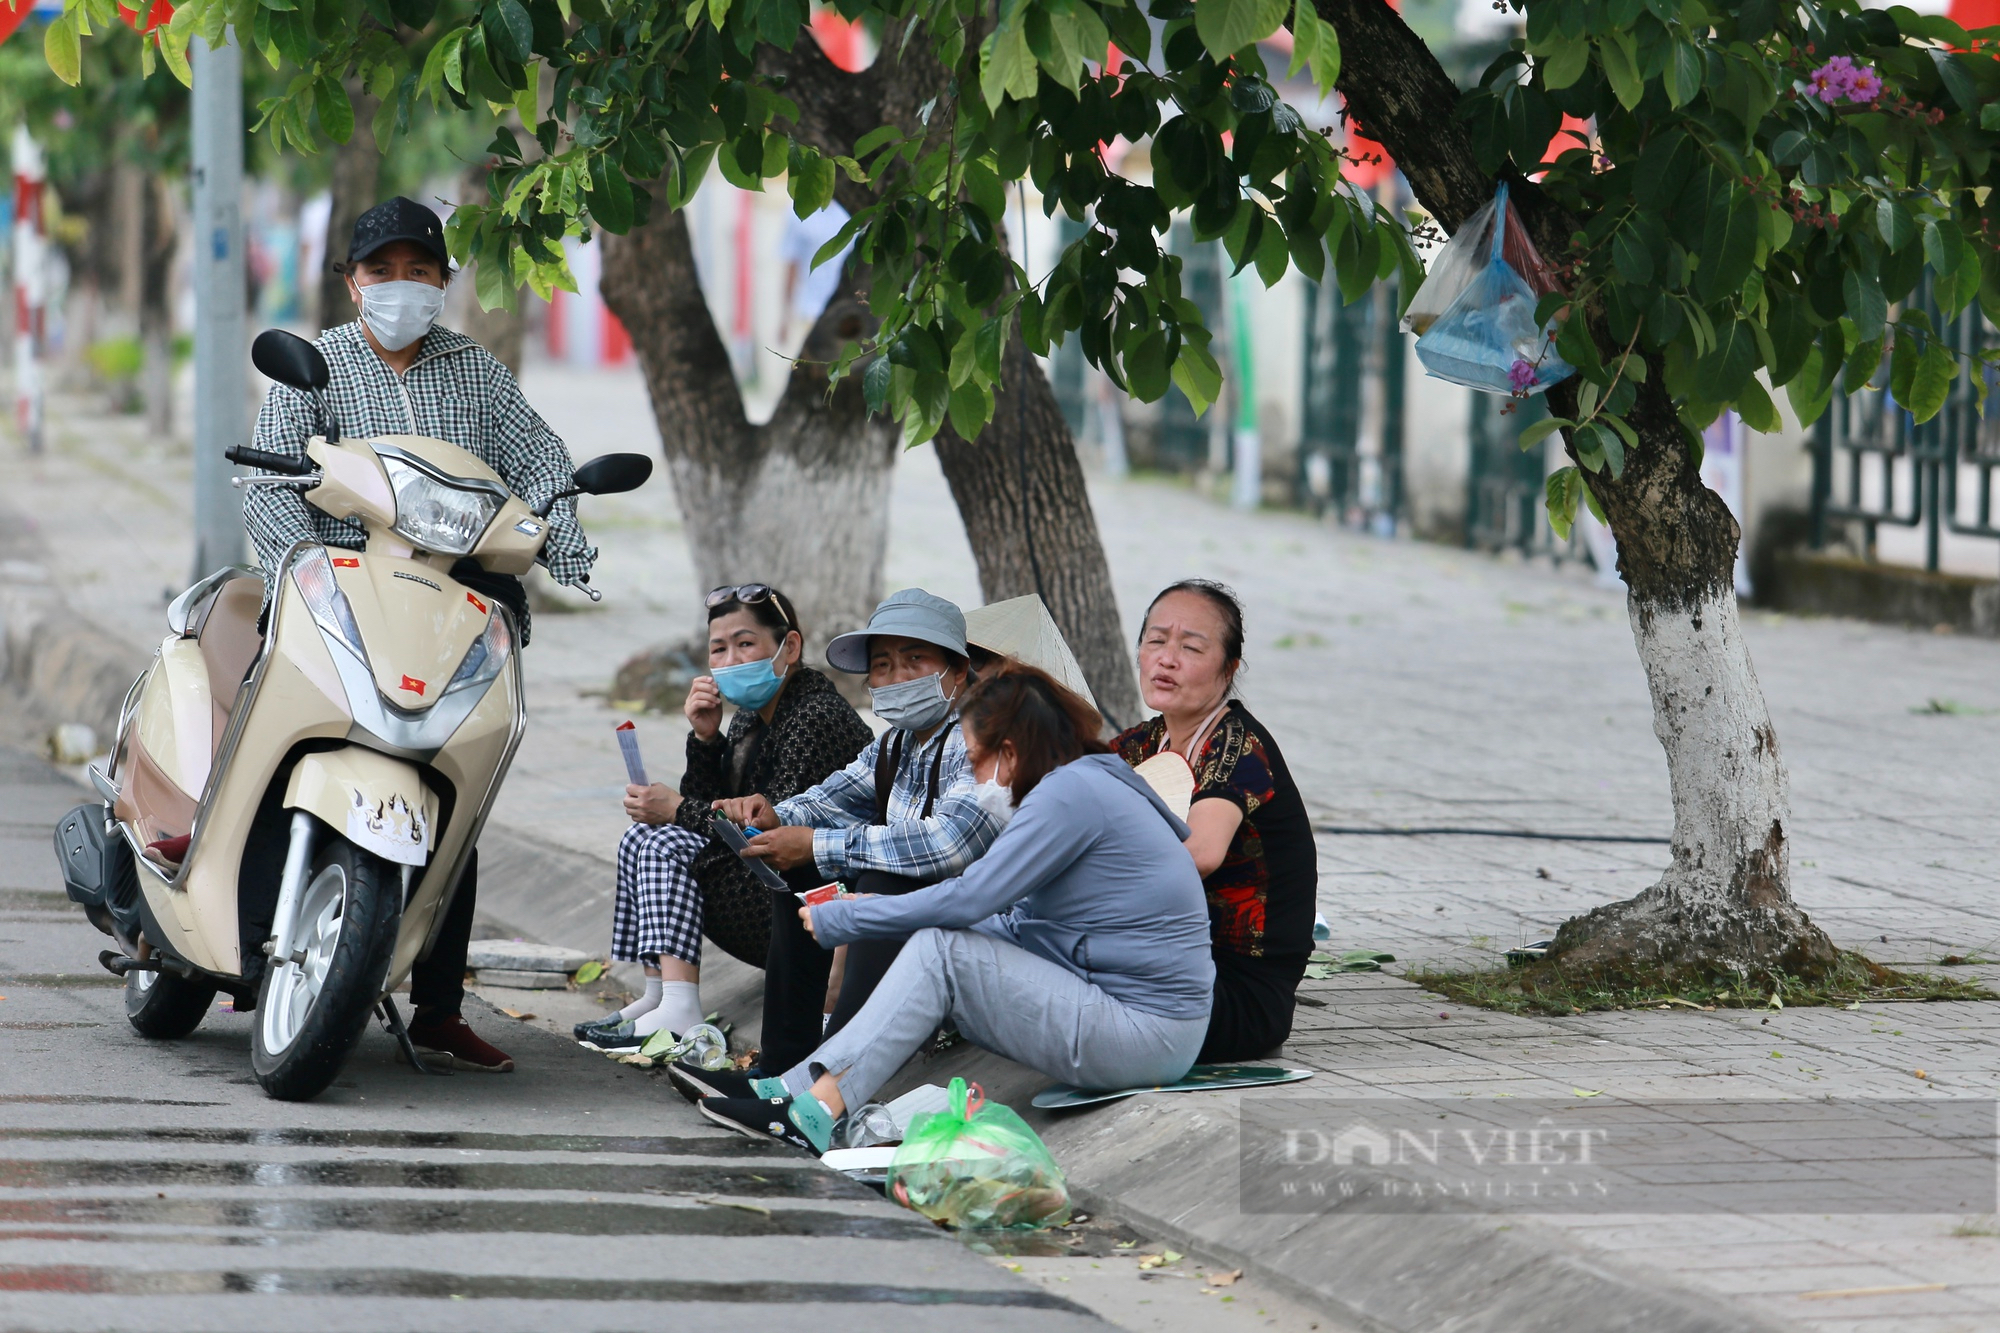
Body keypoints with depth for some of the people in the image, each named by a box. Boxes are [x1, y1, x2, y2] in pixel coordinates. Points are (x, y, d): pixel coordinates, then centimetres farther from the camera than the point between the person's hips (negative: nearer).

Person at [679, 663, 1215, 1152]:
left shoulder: (1071, 793, -14)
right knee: (937, 945, 4)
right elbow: (1018, 921, 18)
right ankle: (787, 1089, -2)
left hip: (1147, 1038, -10)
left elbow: (969, 899, -17)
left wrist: (839, 920, -6)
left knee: (940, 951, -13)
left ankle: (819, 1112, -16)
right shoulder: (1089, 784, 17)